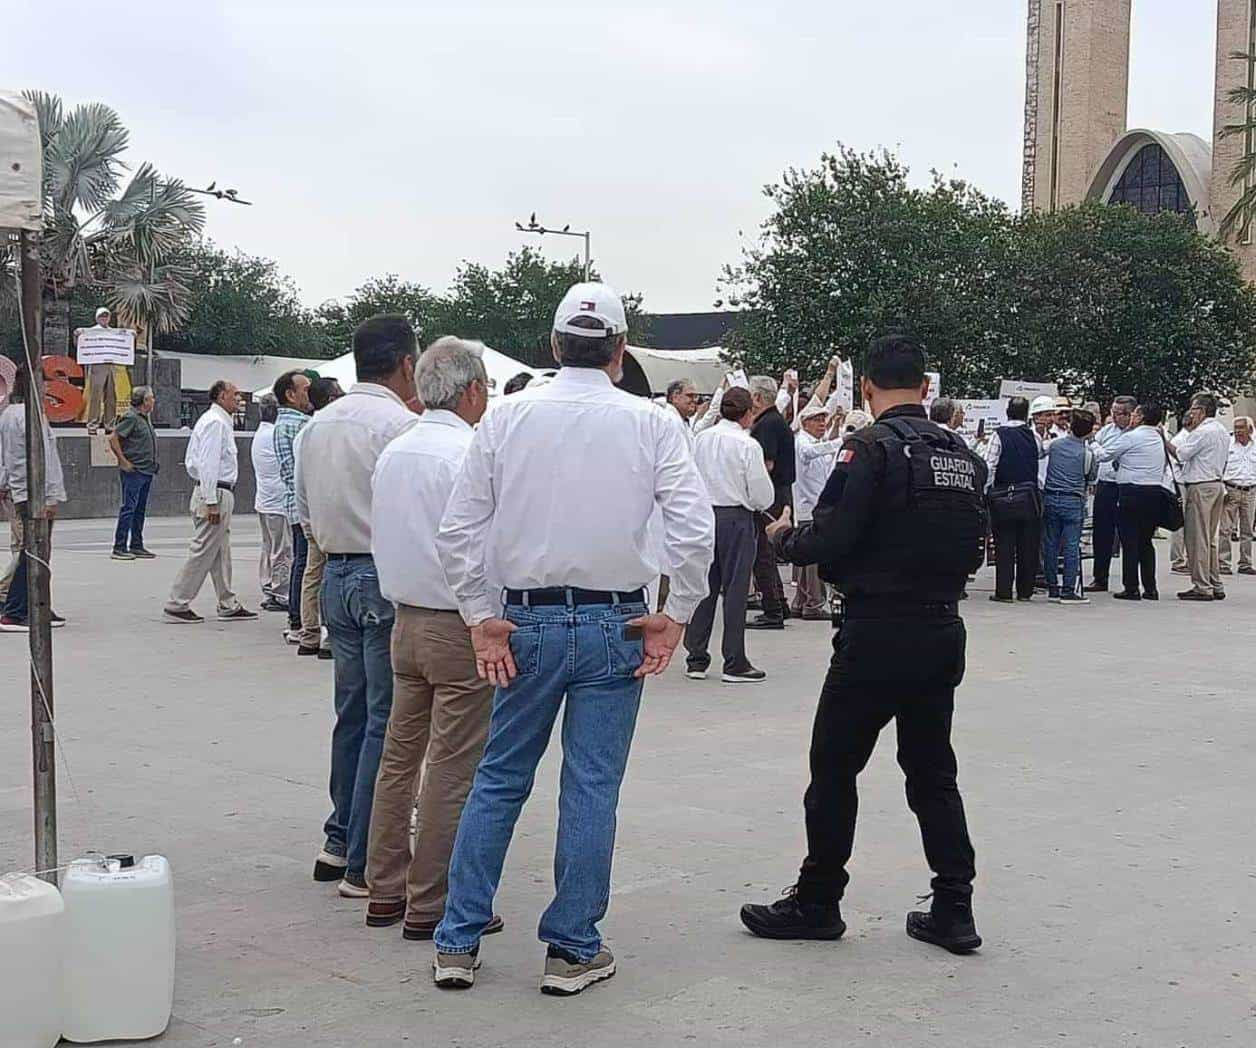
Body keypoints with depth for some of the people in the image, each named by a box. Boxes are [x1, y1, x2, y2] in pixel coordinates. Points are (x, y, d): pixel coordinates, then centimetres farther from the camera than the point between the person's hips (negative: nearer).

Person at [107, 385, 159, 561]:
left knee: (140, 510, 12)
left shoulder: (146, 418, 15)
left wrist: (154, 464, 17)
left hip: (147, 472, 9)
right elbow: (113, 438, -17)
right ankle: (119, 548, -5)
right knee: (128, 508, -8)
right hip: (133, 472, -9)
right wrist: (123, 461, -16)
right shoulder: (131, 418, -13)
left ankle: (136, 546, 18)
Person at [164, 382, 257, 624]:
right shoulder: (215, 423, -14)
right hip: (216, 494, -11)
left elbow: (190, 462, 20)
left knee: (221, 553, 14)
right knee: (203, 552, -6)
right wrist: (211, 501, -23)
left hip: (213, 493, 11)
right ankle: (176, 606, -2)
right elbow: (209, 463, -20)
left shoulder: (220, 422, 18)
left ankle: (228, 606, 20)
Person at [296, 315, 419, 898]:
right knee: (387, 720, -3)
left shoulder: (317, 425, 12)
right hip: (387, 578, -8)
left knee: (353, 712, 18)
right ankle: (365, 863, 0)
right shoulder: (399, 424, -14)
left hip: (335, 576, 8)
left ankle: (340, 843, 25)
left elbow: (305, 515, 17)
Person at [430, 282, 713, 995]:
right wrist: (675, 616, -2)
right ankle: (574, 950, 14)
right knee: (593, 788, 6)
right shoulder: (650, 423, -4)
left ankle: (458, 942, 17)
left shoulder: (507, 419, 0)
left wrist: (484, 619, 3)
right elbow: (696, 530, -11)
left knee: (500, 778, 13)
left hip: (526, 622, 2)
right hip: (615, 625, -1)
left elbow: (459, 531, -3)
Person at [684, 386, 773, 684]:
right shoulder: (748, 445, -11)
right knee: (735, 588, 0)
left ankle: (696, 659, 14)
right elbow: (763, 495, -9)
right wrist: (756, 502, 11)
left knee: (703, 586, 11)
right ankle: (734, 663, 2)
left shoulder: (701, 438, 3)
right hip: (736, 517, -5)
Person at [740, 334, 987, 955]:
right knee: (932, 771, 14)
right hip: (943, 633, 7)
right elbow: (972, 551, 12)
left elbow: (829, 542, -18)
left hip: (877, 634, -7)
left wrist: (783, 537, 2)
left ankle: (817, 903, 16)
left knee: (833, 768, 6)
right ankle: (953, 911, 15)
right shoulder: (963, 455, 7)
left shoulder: (872, 448, -13)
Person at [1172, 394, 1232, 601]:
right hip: (1218, 485, 9)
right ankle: (1216, 586, 15)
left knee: (1197, 538, -5)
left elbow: (1180, 455, -13)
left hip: (1200, 487, -9)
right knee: (1211, 539, 14)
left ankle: (1202, 587, -5)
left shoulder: (1201, 432, -14)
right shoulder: (1223, 432, 14)